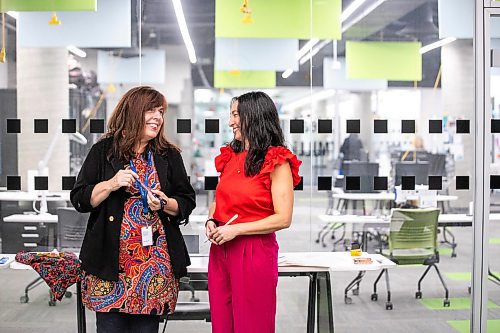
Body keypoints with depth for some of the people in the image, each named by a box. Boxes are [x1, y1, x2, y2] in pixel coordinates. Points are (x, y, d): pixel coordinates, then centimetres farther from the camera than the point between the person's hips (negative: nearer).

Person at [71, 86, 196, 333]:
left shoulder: (169, 156, 9)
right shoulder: (103, 151, 3)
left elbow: (187, 203, 10)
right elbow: (79, 199, 1)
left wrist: (165, 204, -10)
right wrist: (112, 184, -14)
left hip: (156, 263, 2)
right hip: (111, 263, -1)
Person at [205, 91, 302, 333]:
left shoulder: (277, 162, -9)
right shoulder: (230, 156, 11)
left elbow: (283, 219, -13)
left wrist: (236, 229, -17)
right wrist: (211, 220, 2)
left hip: (254, 252, -6)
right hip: (219, 250, 6)